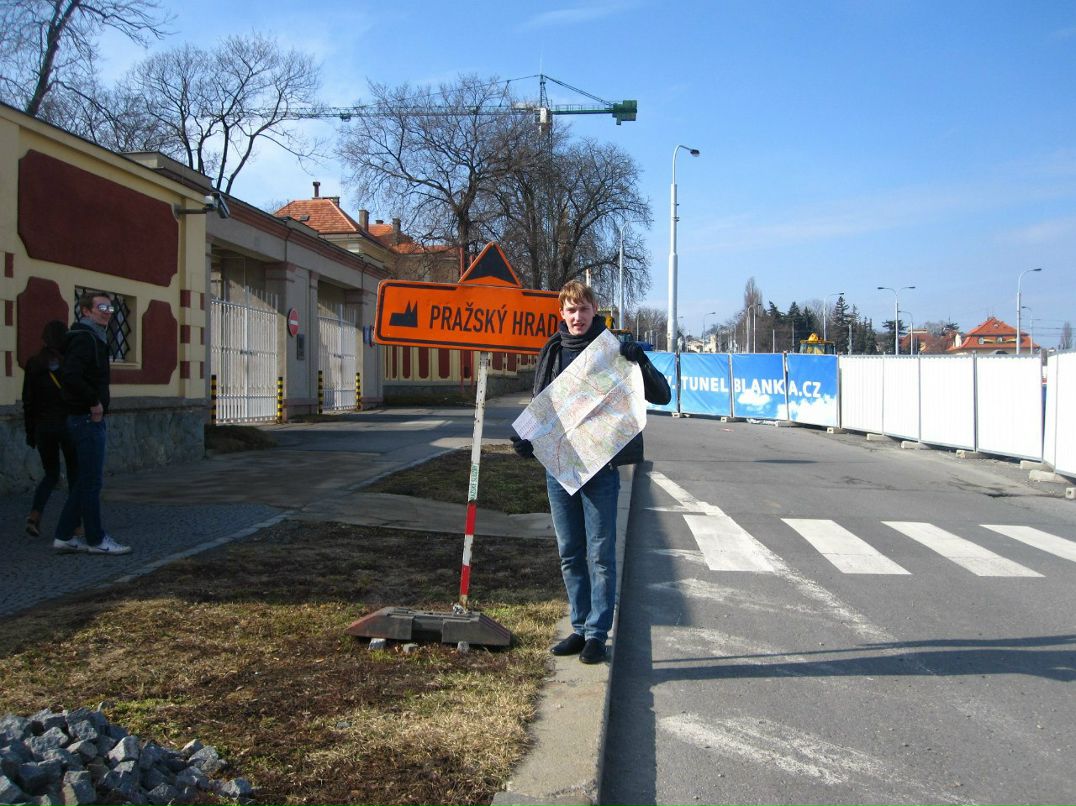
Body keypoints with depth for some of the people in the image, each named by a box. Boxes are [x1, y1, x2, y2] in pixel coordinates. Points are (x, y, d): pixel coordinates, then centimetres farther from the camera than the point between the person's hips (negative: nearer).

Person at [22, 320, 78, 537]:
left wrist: (30, 432, 10)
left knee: (51, 474, 17)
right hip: (68, 424, -3)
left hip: (43, 427, 3)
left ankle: (34, 515, -4)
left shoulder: (34, 363, 2)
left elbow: (28, 401, 4)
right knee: (75, 475, 10)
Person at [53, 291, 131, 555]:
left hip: (91, 419, 10)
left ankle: (64, 537, 19)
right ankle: (96, 540, 4)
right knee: (92, 482, -3)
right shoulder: (84, 338, -14)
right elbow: (70, 375, -28)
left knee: (85, 481, 14)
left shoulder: (94, 338, 18)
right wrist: (94, 402, -19)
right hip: (88, 419, -10)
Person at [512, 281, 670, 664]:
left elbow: (662, 396, -4)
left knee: (600, 553, 0)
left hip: (600, 467, -4)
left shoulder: (613, 350, -2)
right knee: (570, 553, 11)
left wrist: (641, 363, -20)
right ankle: (580, 627, 23)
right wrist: (529, 440, 1)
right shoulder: (552, 353, 10)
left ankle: (597, 633, 10)